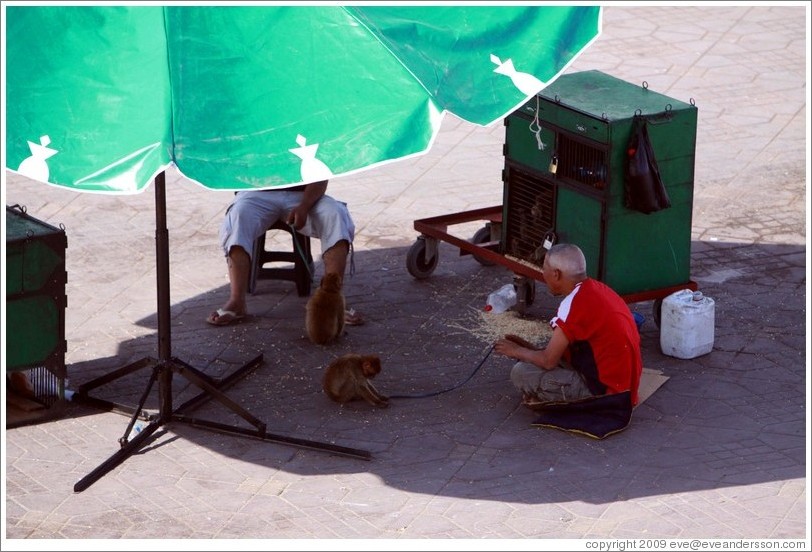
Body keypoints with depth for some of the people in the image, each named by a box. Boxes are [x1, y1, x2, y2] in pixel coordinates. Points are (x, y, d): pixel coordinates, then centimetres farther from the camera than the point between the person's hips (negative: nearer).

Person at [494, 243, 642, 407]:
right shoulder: (596, 289, 9)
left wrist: (517, 351, 4)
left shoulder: (575, 303, -19)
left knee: (521, 373, -7)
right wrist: (530, 349, 15)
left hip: (605, 391, -9)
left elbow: (548, 361, -14)